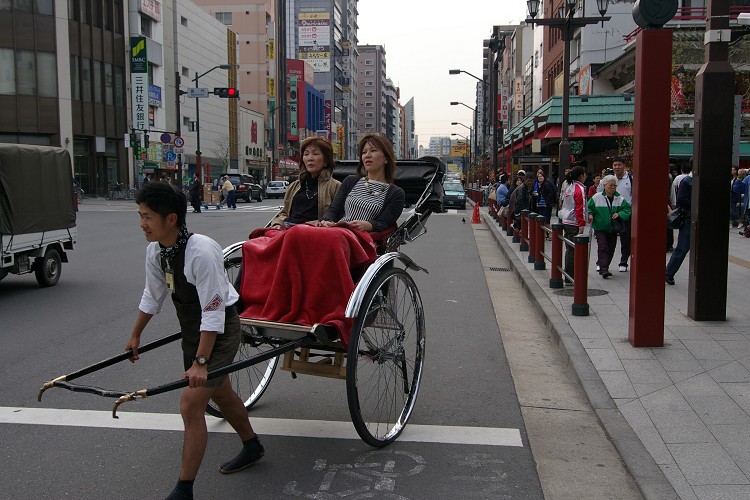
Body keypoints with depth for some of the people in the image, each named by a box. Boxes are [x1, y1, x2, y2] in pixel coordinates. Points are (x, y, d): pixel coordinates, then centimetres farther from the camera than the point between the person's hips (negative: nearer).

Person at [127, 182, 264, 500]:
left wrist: (200, 362, -29)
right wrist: (135, 336, 19)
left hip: (218, 332, -9)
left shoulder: (201, 252, -31)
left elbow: (213, 313, -29)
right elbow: (152, 296, 10)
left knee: (190, 405, -11)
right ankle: (252, 447, 46)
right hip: (191, 330, 9)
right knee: (220, 392, 23)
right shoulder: (155, 250, -6)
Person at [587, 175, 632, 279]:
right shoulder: (597, 197, -5)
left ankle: (603, 267, 22)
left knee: (611, 249, 8)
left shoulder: (620, 199, 2)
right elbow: (588, 207, 2)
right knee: (603, 248, -13)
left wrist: (619, 214, -15)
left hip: (613, 228, 4)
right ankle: (603, 269, -17)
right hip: (600, 228, -4)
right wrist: (590, 215, -16)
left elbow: (628, 209, 2)